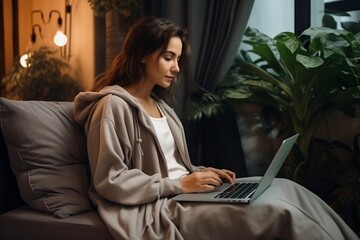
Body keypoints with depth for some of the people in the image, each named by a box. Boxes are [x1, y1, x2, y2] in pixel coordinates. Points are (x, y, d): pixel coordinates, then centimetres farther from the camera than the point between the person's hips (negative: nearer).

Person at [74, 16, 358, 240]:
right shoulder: (114, 105, -10)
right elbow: (110, 181, -15)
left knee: (285, 188, -7)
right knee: (280, 212, -22)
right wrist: (180, 184, -18)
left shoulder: (159, 104, 17)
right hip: (159, 208, -8)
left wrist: (199, 173, 0)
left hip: (182, 193, 8)